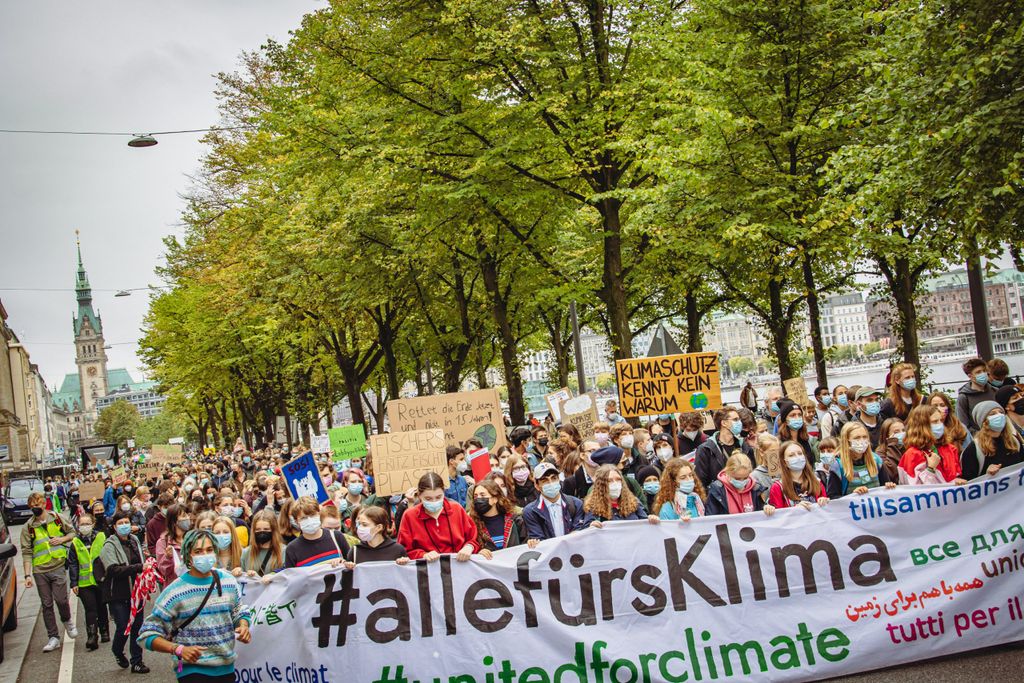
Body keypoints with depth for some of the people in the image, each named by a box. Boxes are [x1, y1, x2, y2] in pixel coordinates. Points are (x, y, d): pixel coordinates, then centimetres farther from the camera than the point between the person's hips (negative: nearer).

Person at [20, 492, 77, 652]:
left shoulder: (57, 518, 1)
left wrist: (62, 539, -8)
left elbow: (72, 532, 13)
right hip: (40, 571, 1)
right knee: (46, 604, 6)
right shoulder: (28, 527, 2)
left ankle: (67, 622, 22)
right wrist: (28, 575, -6)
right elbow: (26, 552, 0)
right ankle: (53, 637, 15)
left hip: (58, 567, -1)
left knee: (61, 600, -8)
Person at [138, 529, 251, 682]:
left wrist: (244, 626, -7)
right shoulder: (175, 592, -12)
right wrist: (179, 649, -25)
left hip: (227, 667, 4)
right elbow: (147, 635, -11)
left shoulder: (228, 581, 0)